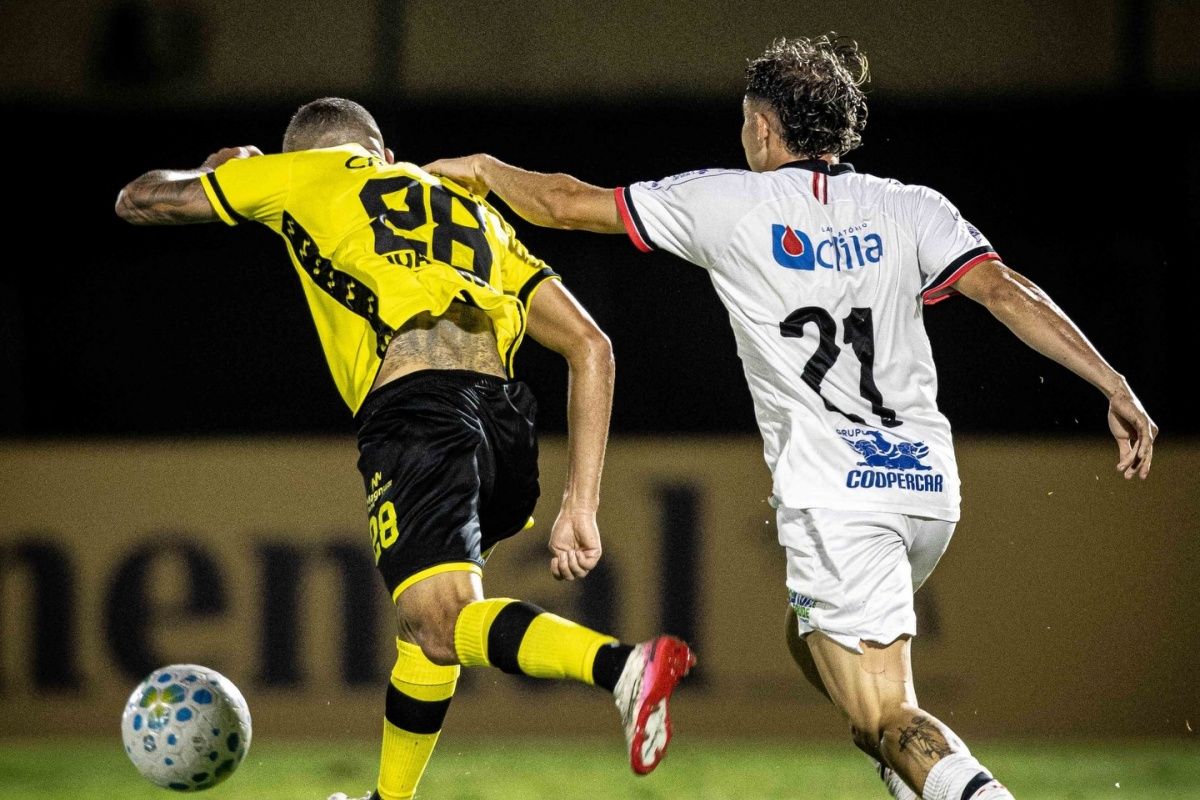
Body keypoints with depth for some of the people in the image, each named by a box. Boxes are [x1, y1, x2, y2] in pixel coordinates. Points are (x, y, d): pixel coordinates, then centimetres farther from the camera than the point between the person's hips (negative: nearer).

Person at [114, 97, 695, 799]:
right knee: (425, 618, 27)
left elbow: (140, 201, 33)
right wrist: (581, 505, 19)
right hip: (509, 421, 6)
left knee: (445, 626, -20)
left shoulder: (306, 176, 22)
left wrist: (222, 170, 55)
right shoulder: (472, 211, 33)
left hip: (416, 405, -6)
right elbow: (590, 346, 22)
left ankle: (625, 665, -44)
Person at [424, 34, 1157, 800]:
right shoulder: (909, 208, 9)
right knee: (811, 640, 30)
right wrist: (1115, 387, -7)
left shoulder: (726, 202, 4)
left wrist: (482, 168, 29)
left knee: (888, 720, -7)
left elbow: (568, 205, 11)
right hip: (928, 485, 5)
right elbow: (1004, 290, -4)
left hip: (833, 499, -5)